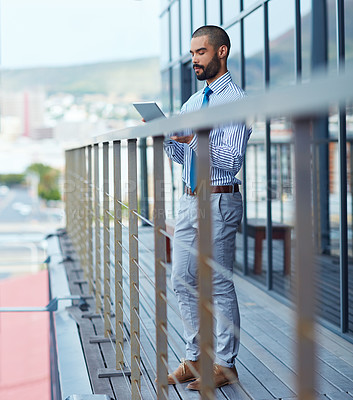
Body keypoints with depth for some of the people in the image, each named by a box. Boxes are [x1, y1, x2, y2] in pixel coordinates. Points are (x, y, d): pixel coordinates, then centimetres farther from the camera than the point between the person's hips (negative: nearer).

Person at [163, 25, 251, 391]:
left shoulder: (235, 100, -9)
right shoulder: (191, 103, 16)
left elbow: (232, 160, -16)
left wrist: (194, 138, -25)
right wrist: (167, 137, 0)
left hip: (219, 201, -8)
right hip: (189, 200, 8)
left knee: (219, 285, -3)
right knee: (183, 282, 9)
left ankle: (224, 365, 8)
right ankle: (195, 359, 20)